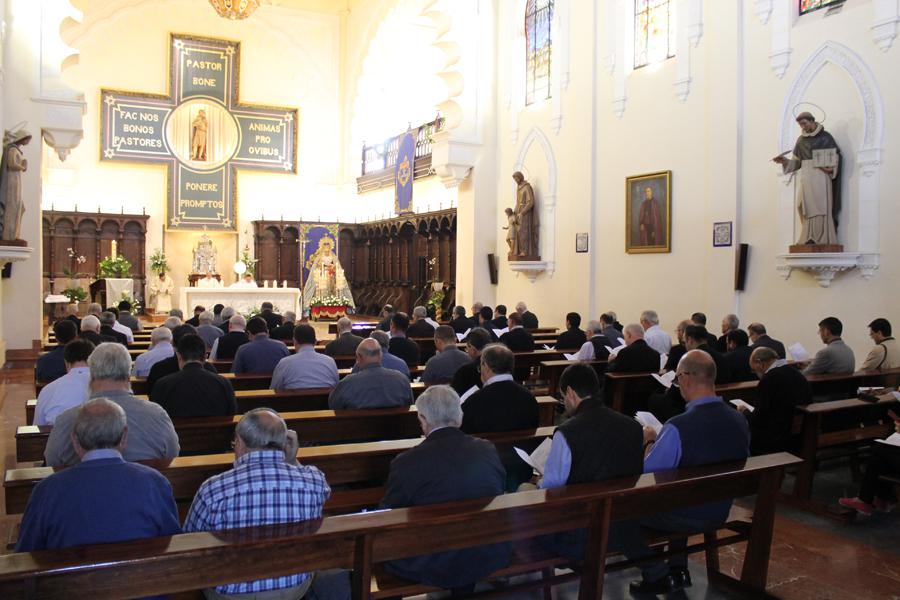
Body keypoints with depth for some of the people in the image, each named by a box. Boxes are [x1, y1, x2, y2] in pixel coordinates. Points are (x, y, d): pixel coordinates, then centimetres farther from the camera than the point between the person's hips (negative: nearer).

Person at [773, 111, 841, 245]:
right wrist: (785, 161, -3)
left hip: (820, 176, -4)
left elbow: (836, 155, 2)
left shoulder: (825, 137, 3)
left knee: (820, 207, -10)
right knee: (806, 209, -3)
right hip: (805, 177, 4)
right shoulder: (801, 140, 15)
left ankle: (822, 239, -13)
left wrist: (831, 168, -14)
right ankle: (809, 239, -4)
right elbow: (797, 162, 14)